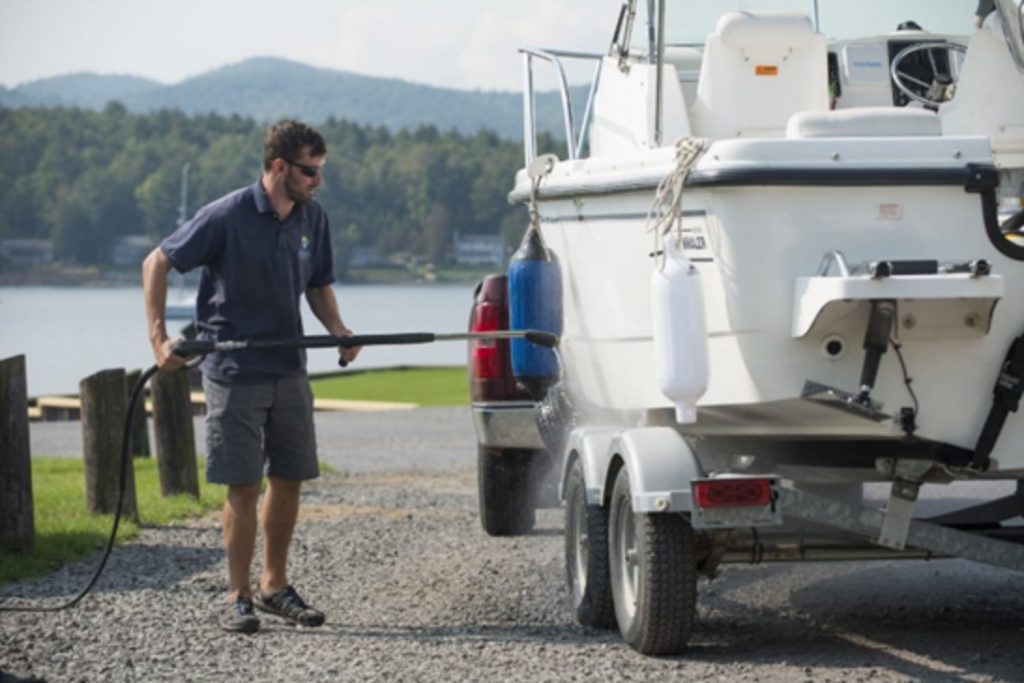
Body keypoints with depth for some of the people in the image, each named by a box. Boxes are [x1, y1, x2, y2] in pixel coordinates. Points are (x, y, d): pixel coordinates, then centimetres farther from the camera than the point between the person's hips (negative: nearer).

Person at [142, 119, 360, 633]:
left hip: (289, 370, 6)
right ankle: (238, 597, 5)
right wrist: (159, 339, -15)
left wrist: (337, 329, -3)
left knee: (289, 480, 9)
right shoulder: (228, 216, -14)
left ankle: (274, 585, 23)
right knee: (244, 486, -4)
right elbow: (156, 264, -8)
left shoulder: (312, 218, 3)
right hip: (234, 372, -5)